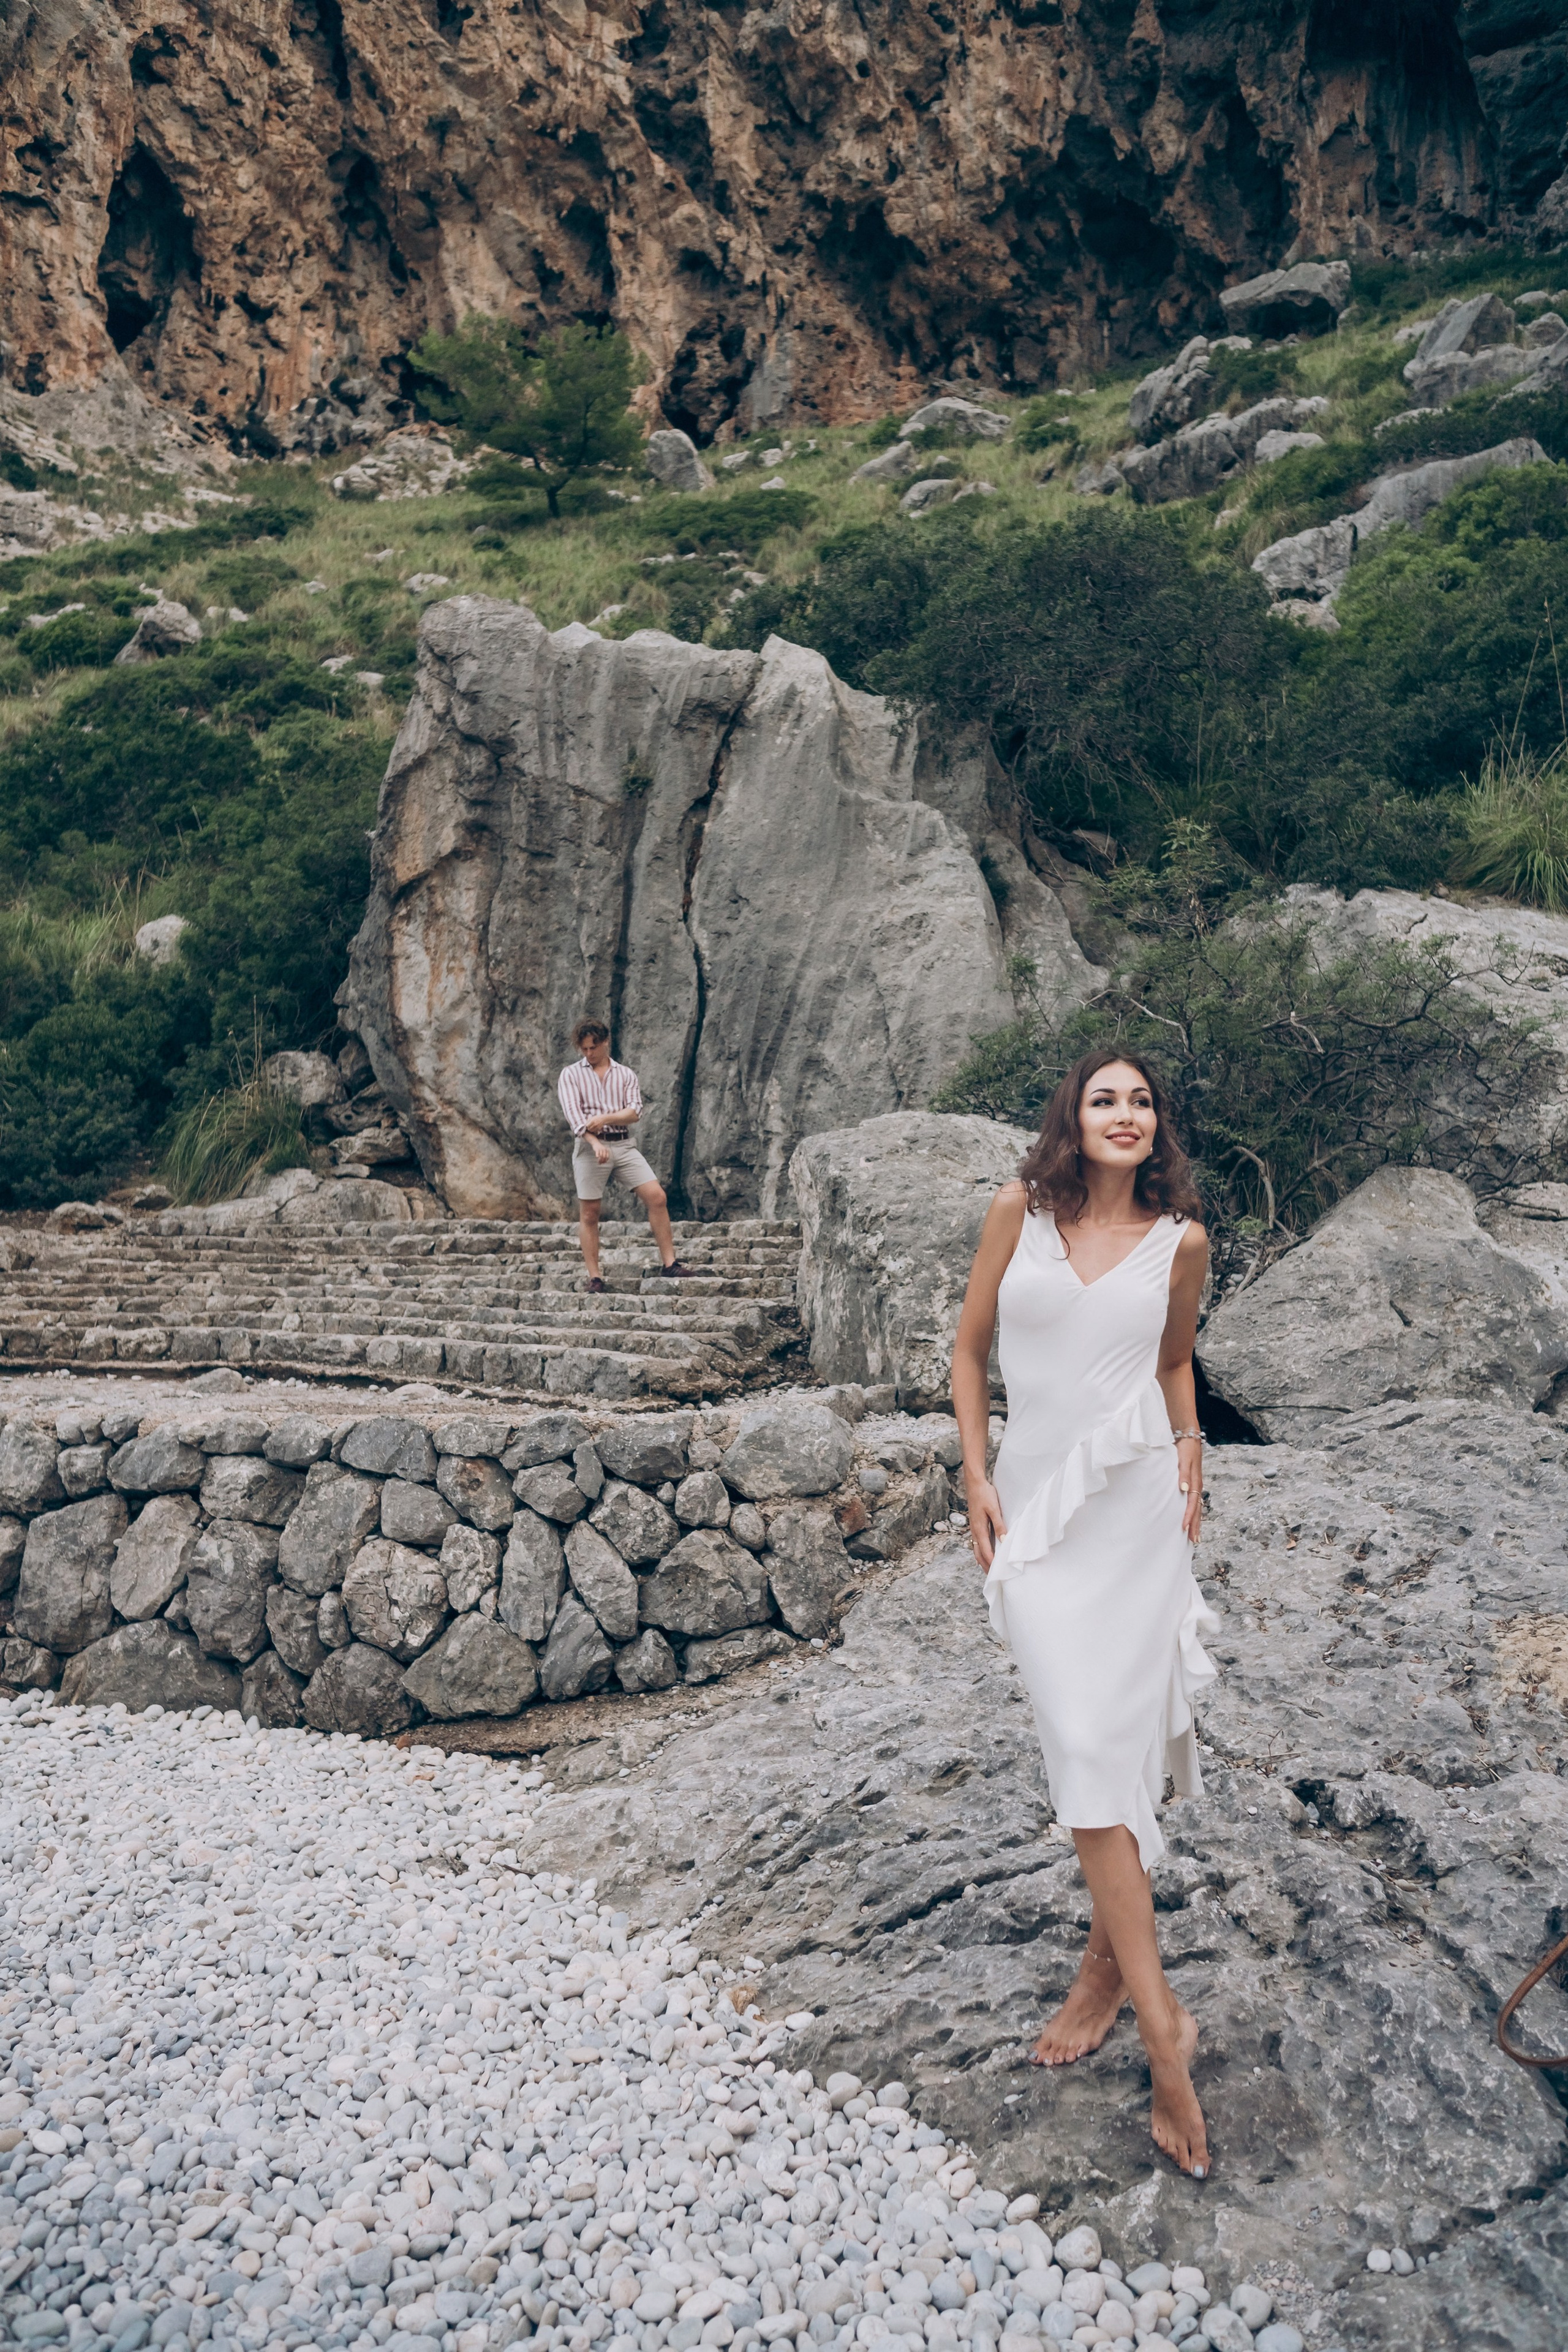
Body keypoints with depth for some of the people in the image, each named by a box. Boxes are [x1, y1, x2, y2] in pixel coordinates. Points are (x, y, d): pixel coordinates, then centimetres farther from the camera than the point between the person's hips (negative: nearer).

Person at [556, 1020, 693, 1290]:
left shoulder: (626, 1074, 13)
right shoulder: (571, 1074, 6)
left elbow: (635, 1112, 0)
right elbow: (573, 1113, -9)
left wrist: (605, 1118, -18)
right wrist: (595, 1143, -24)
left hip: (624, 1145, 2)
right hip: (589, 1147, -2)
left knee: (657, 1197, -10)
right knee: (589, 1213, -1)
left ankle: (668, 1262, -4)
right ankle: (594, 1276, 6)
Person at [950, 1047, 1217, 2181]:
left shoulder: (1181, 1240, 4)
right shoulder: (1021, 1213, 1)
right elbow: (970, 1347, 7)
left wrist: (1192, 1461, 7)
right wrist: (976, 1475, 1)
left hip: (1136, 1500, 1)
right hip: (1036, 1496, 0)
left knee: (1121, 1736, 2)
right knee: (1083, 1737, -5)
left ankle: (1106, 1966, 21)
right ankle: (1162, 2023, 3)